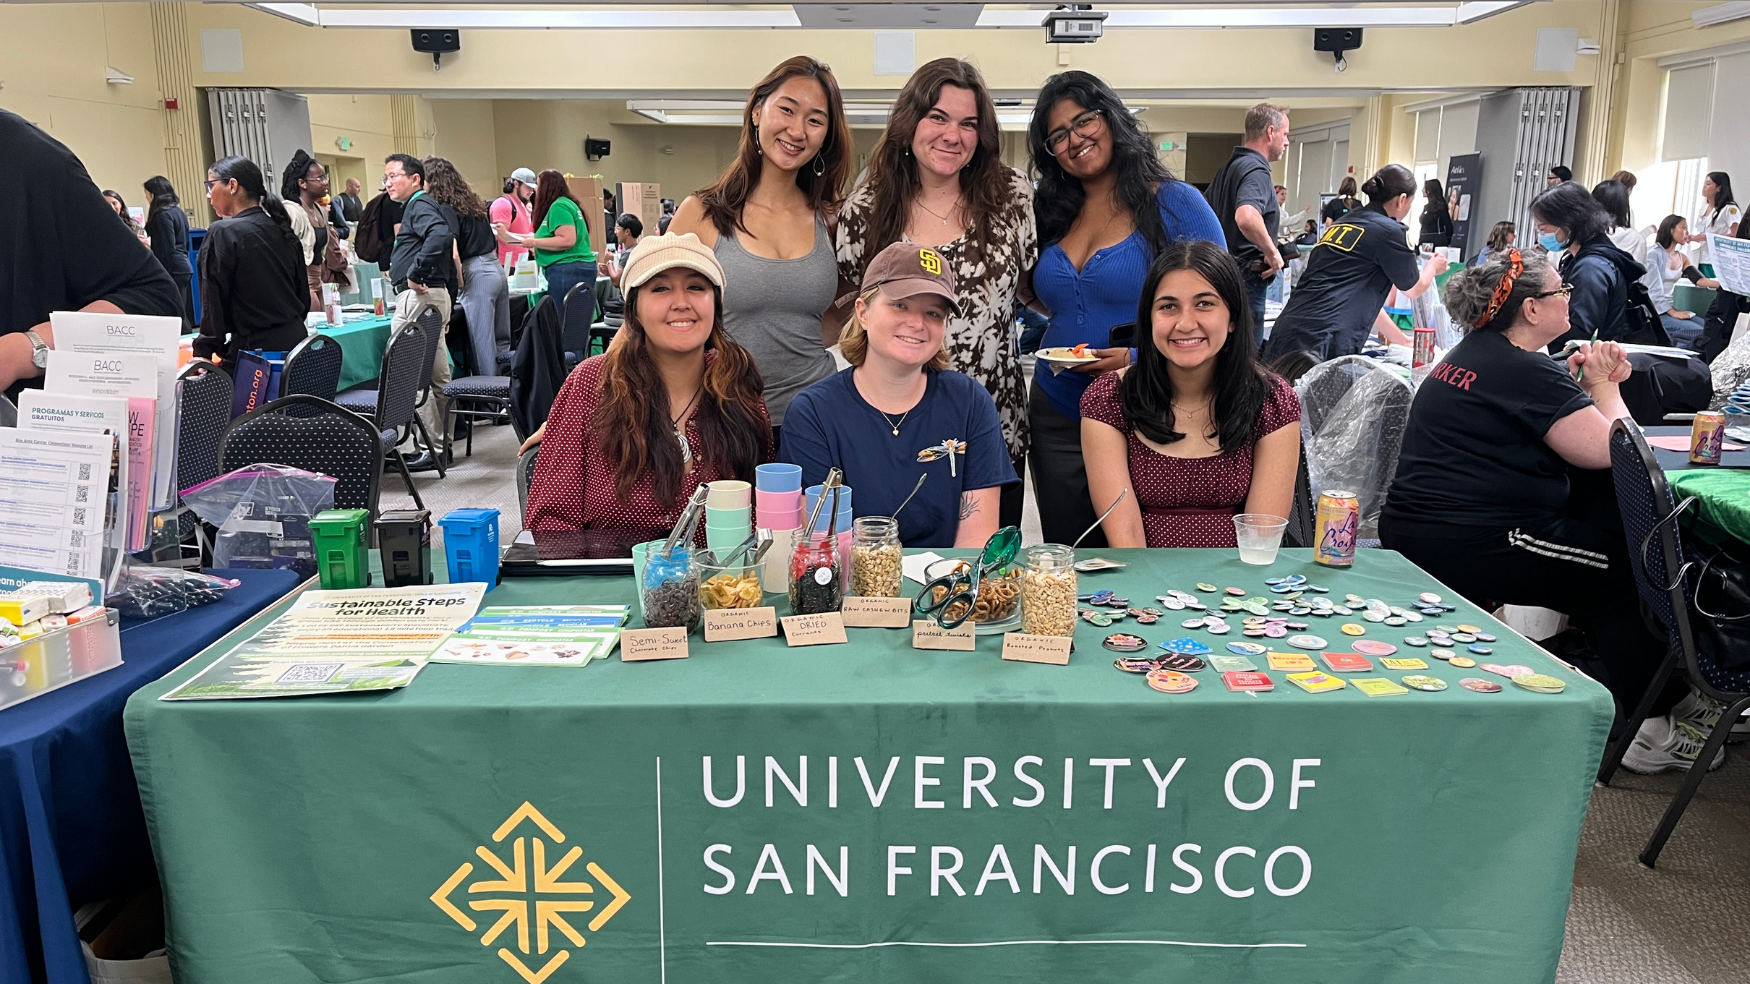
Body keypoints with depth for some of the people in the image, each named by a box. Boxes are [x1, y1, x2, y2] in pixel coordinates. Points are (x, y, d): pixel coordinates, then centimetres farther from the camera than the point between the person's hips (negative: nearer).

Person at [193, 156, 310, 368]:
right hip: (296, 341, 7)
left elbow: (214, 303, -10)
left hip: (255, 350, -7)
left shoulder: (223, 233, -10)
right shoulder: (283, 230, 10)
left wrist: (204, 352, -2)